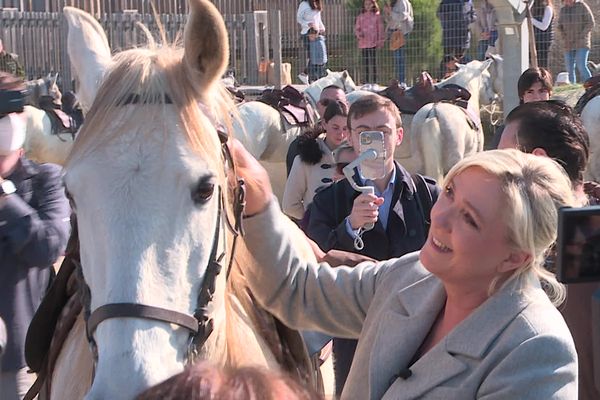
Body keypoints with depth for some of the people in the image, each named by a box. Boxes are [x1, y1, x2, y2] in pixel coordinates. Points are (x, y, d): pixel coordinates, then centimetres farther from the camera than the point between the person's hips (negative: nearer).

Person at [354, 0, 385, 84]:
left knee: (373, 62, -7)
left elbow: (380, 29, 4)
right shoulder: (360, 17, 11)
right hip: (363, 43, 3)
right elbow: (356, 28, 12)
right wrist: (359, 34, -9)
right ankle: (366, 81, 7)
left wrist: (380, 41, -2)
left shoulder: (377, 16, 5)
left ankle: (374, 81, -4)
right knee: (365, 62, 3)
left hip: (373, 43, -2)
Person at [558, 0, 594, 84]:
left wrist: (581, 36, -11)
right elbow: (560, 26, 18)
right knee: (569, 68, 3)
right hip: (568, 45, 5)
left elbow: (591, 23, -6)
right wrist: (563, 37, 2)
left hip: (582, 43, -5)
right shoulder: (563, 9, 10)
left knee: (581, 66, -18)